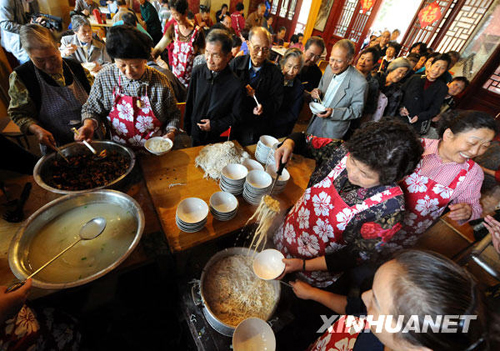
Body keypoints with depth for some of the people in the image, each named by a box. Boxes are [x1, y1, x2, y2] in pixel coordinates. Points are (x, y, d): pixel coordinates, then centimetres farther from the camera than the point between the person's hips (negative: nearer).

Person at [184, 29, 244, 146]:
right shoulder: (197, 72, -9)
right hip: (195, 135, 4)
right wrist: (187, 129, 6)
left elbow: (235, 116, -10)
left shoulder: (236, 85, -20)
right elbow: (189, 104, 1)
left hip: (219, 139, -3)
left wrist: (214, 125, -18)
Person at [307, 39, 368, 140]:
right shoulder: (330, 68, -4)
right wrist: (317, 93, -13)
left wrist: (333, 112, -30)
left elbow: (357, 111, -15)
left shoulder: (360, 83, -23)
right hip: (316, 120, 6)